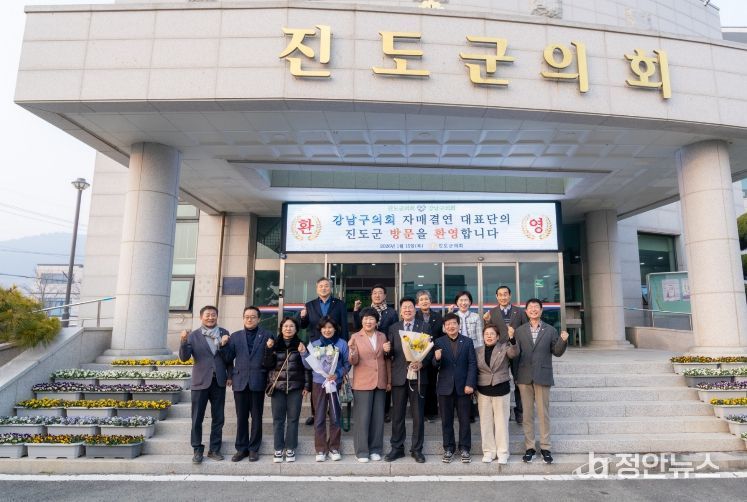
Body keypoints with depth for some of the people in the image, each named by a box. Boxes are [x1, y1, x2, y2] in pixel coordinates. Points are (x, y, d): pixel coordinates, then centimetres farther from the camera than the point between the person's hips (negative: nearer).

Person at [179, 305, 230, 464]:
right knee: (197, 419, 5)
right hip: (200, 381, -2)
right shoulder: (193, 336, -1)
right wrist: (183, 342, -26)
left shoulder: (223, 333, 4)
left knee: (218, 418, 9)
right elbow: (184, 357, -10)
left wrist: (230, 375, -1)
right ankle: (197, 450, 18)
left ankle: (214, 449, 20)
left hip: (219, 381, 2)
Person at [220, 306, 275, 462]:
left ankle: (253, 449, 17)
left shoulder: (267, 335, 4)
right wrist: (224, 345, -7)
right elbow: (228, 358, 8)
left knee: (256, 417, 6)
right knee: (241, 417, 9)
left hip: (257, 382, -2)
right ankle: (241, 448, 20)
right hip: (240, 381, 2)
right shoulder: (235, 336, 11)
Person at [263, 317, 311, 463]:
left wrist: (307, 386, -4)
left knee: (293, 418, 4)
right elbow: (268, 365, 0)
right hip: (278, 386, 1)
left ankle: (290, 449, 13)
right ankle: (278, 449, 12)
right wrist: (269, 349, -12)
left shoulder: (300, 345, 2)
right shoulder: (275, 344, 5)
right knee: (278, 419, 3)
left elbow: (307, 367, 2)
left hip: (295, 387, -1)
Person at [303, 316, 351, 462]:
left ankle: (334, 448, 18)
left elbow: (347, 364, 0)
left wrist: (338, 374, -16)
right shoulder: (314, 344, 4)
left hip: (336, 384, -1)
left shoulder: (342, 344, -1)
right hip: (318, 384, 1)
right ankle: (321, 449, 14)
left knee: (335, 417, 5)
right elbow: (309, 365, 3)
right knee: (319, 417, 4)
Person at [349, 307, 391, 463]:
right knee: (363, 418, 0)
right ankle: (362, 451, 12)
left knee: (378, 417, 9)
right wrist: (352, 352, -27)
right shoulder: (356, 337, -3)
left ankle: (375, 450, 21)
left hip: (380, 383, 3)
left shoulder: (382, 336, 7)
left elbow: (387, 360, 14)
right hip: (362, 383, -3)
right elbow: (353, 361, -8)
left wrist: (389, 381, 4)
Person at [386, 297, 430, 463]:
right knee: (397, 415, 8)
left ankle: (417, 449, 19)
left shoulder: (424, 327, 3)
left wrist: (421, 363, -16)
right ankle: (397, 448, 21)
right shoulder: (393, 328, 10)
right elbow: (391, 352, 8)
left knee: (418, 415, 6)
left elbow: (430, 350, -1)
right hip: (399, 376, 2)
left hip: (418, 376, -1)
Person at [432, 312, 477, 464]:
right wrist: (437, 359, -24)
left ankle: (464, 449, 19)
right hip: (445, 387, 0)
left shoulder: (467, 342, 3)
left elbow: (472, 364, -1)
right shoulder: (439, 342, 3)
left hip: (463, 387, 0)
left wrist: (470, 384, -11)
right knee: (446, 420, 9)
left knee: (464, 420, 7)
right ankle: (448, 449, 20)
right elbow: (435, 365, -1)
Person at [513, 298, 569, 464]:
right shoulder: (520, 331, 6)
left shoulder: (550, 330, 4)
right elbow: (515, 353, -1)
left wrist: (563, 341, -14)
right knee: (527, 413, 7)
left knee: (544, 413, 5)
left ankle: (545, 447, 16)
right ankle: (529, 447, 16)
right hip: (525, 377, 1)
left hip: (542, 376, -1)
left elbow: (557, 352, 4)